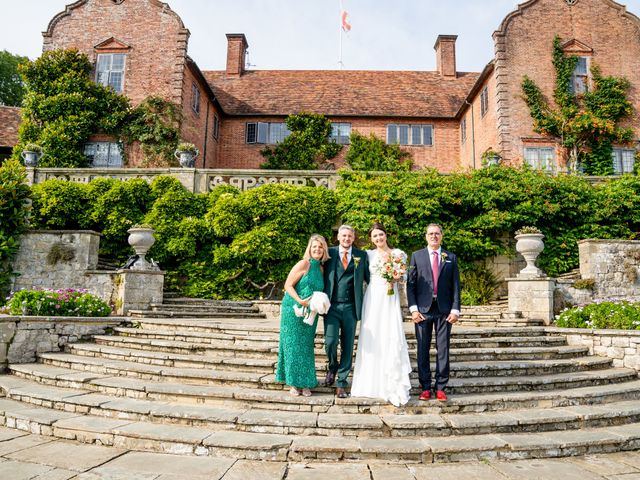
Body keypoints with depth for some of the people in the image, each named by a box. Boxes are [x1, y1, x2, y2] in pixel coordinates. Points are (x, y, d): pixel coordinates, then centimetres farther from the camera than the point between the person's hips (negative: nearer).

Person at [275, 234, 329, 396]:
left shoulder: (321, 268, 9)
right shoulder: (303, 264, -9)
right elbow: (288, 285, -12)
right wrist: (300, 301, -24)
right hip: (294, 310, -5)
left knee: (306, 346, 9)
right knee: (293, 345, 1)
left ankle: (305, 383, 18)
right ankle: (294, 383, 12)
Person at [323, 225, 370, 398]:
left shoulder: (361, 255, 7)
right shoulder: (329, 253, 6)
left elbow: (369, 278, 11)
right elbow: (321, 275, 6)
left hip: (350, 307, 1)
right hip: (332, 306, -1)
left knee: (347, 346, 5)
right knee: (330, 342, -9)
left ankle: (341, 382, 20)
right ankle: (332, 367, 24)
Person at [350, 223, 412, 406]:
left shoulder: (398, 253, 7)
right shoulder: (369, 254, 7)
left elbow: (403, 275, 12)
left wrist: (398, 278, -6)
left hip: (391, 299, 0)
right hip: (373, 298, 1)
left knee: (393, 338, -6)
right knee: (372, 338, 1)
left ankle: (394, 385, 4)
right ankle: (373, 382, 15)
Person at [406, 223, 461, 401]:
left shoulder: (451, 258, 9)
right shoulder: (417, 256, 6)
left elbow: (456, 286, 7)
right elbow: (410, 284, 3)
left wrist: (455, 310, -2)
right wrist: (413, 308, -6)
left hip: (444, 310, 1)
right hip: (423, 309, 0)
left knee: (443, 350, 4)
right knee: (423, 350, 4)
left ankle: (441, 388, 14)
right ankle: (425, 388, 14)